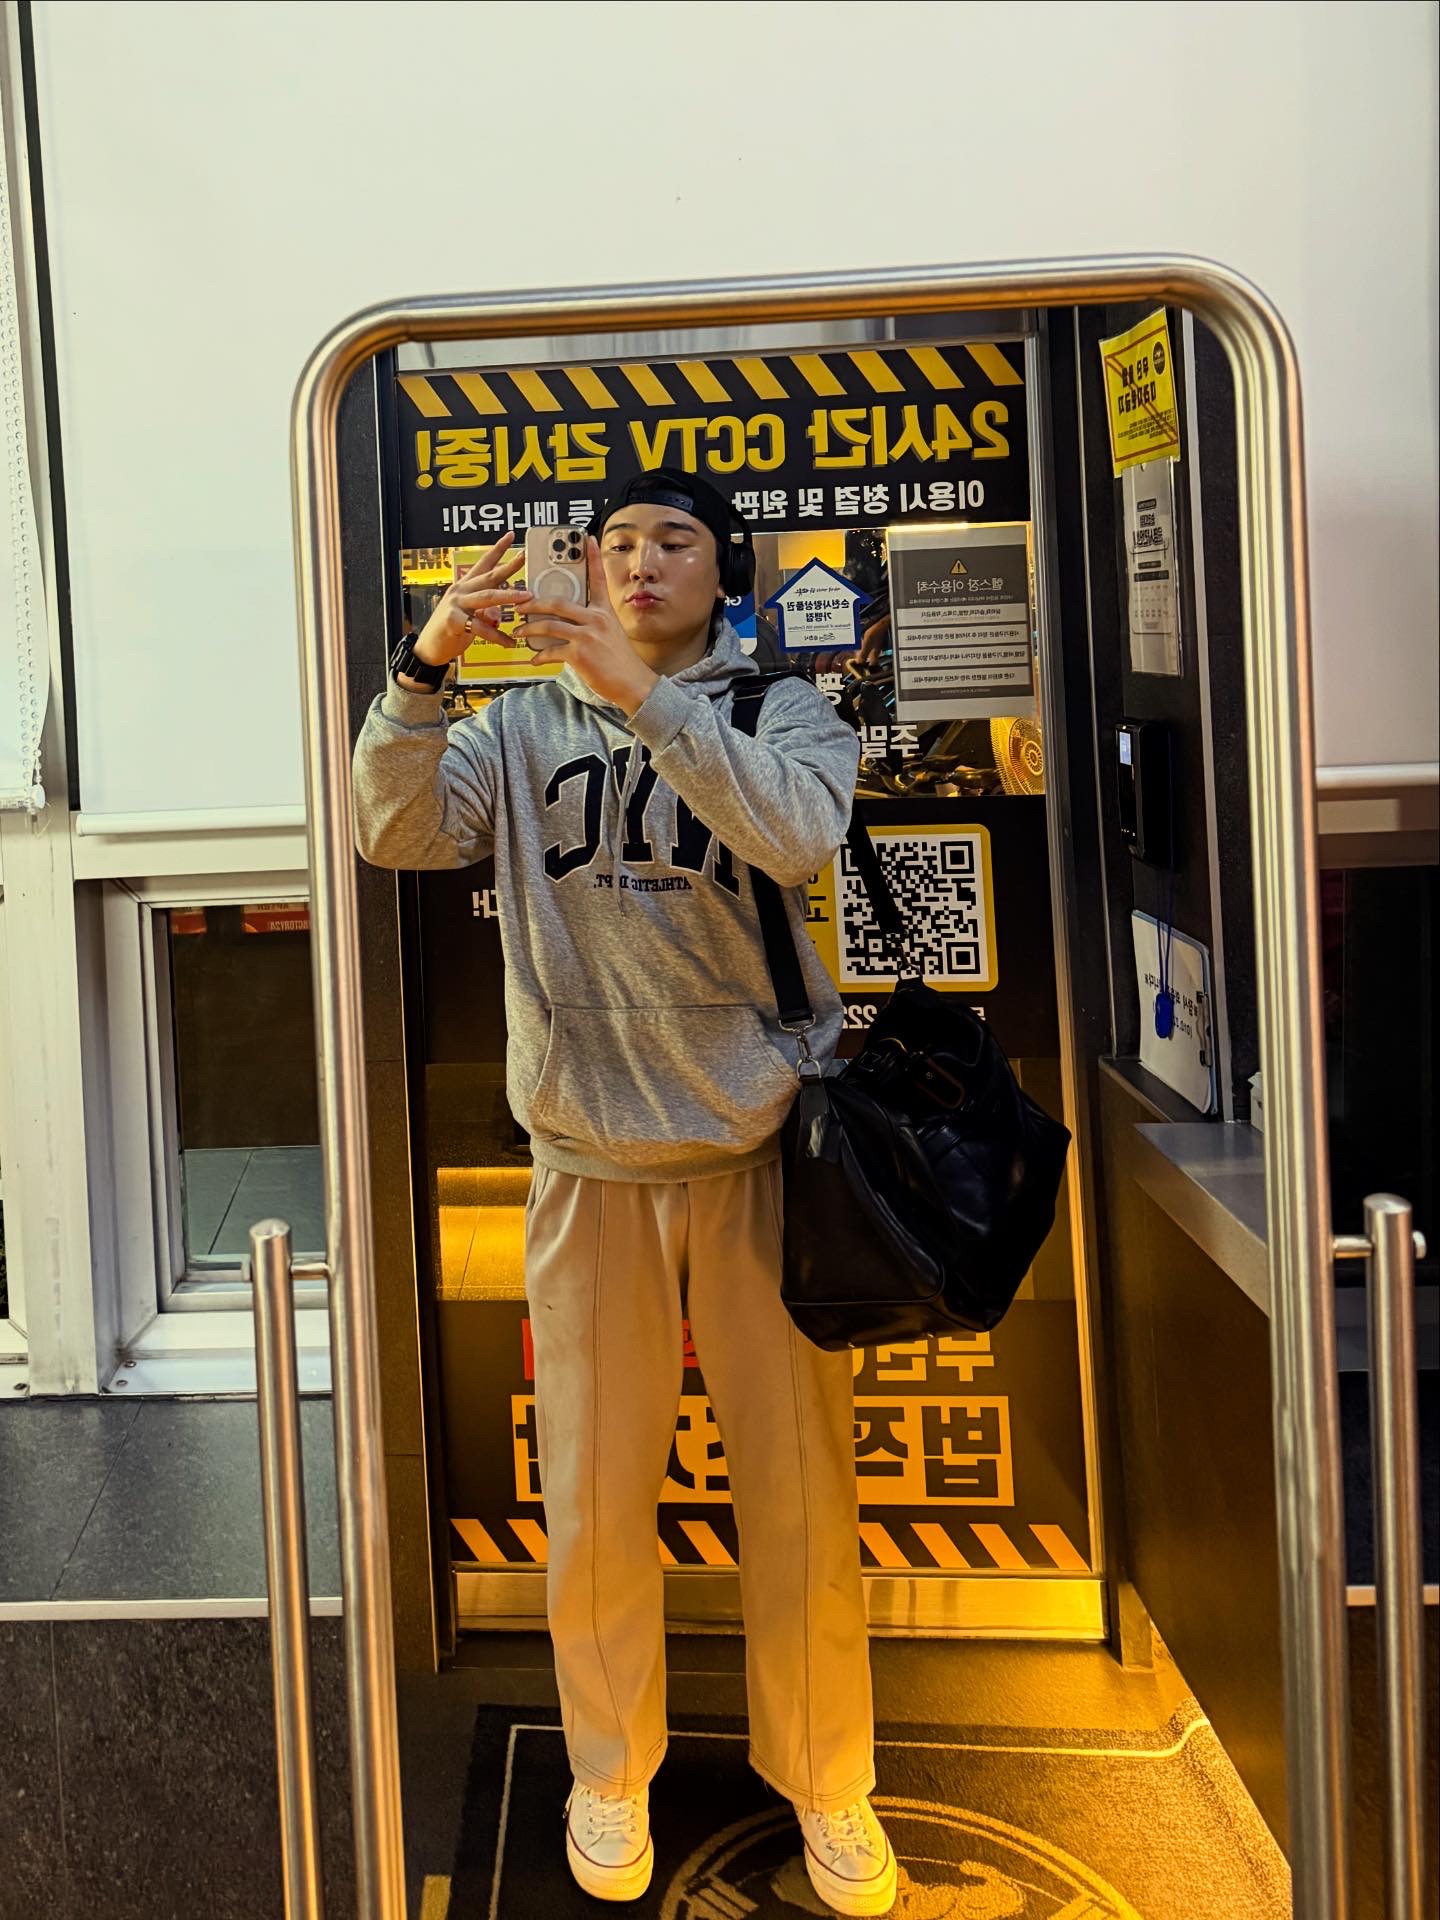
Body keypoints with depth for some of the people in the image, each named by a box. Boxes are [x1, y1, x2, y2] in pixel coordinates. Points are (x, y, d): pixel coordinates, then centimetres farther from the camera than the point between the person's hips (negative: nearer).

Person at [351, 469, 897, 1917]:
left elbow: (800, 836, -19)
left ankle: (824, 1779, 26)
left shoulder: (783, 711, 3)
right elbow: (397, 832, -9)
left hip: (760, 1146, -1)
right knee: (595, 1497, 10)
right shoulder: (526, 724, 7)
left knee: (802, 1494, 6)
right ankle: (607, 1771, 31)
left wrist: (643, 694, -28)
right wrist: (423, 667, -23)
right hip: (592, 1165, 1)